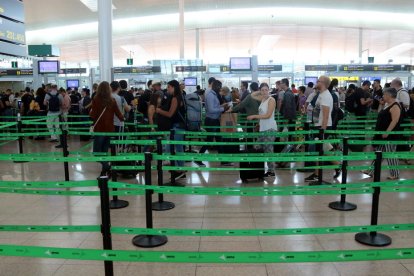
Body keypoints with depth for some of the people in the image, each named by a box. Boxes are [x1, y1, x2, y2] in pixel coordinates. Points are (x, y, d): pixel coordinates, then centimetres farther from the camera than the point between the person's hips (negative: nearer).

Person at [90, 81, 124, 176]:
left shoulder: (96, 100, -9)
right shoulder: (112, 100, -2)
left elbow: (93, 115, -11)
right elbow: (118, 113, 4)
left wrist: (90, 111, 11)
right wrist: (122, 118, 25)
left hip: (99, 129, -4)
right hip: (110, 129, 4)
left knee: (97, 152, 3)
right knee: (104, 151, 16)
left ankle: (107, 167, -15)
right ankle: (105, 169, 16)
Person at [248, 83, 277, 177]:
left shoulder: (271, 100, -10)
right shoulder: (263, 99, 10)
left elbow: (268, 115, -16)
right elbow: (252, 95, 25)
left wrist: (254, 116, -10)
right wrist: (260, 92, 10)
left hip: (270, 128, -8)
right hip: (263, 128, 8)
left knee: (268, 150, -5)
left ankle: (271, 171, 3)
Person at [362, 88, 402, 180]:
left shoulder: (395, 106, -17)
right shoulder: (387, 105, 14)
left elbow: (395, 121, -24)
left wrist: (387, 132, -26)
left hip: (390, 135, -10)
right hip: (383, 134, 10)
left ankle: (395, 174, 10)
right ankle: (372, 171, 19)